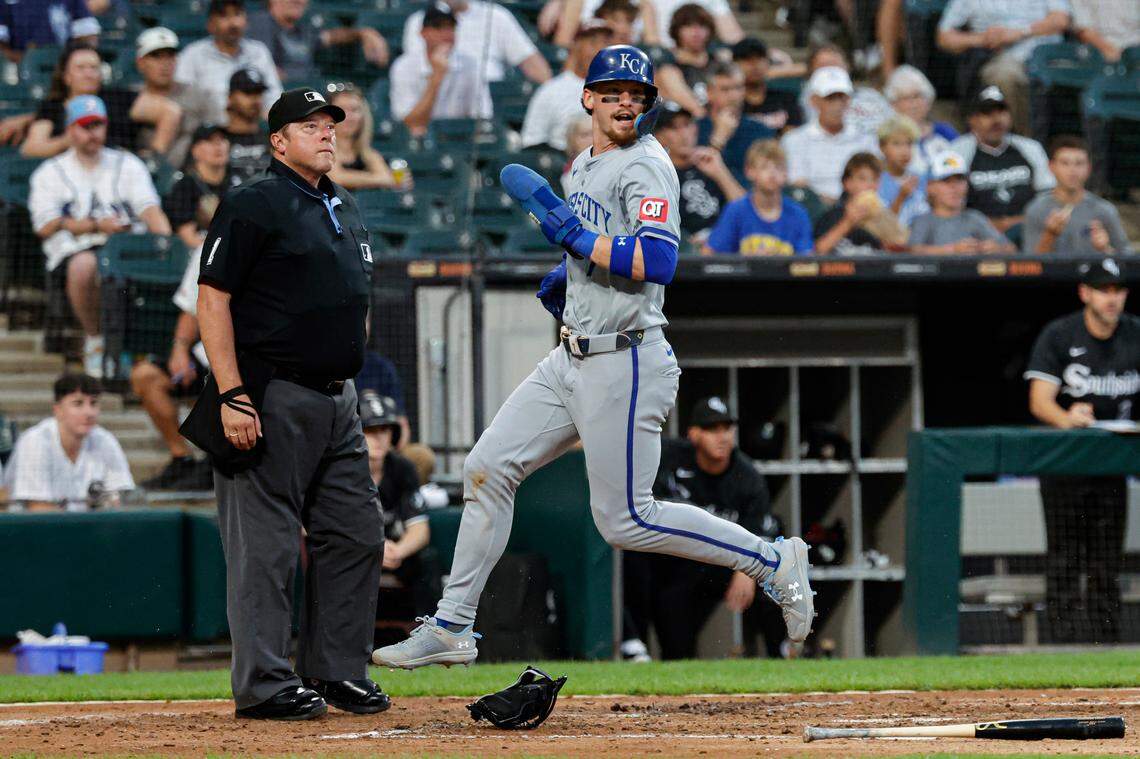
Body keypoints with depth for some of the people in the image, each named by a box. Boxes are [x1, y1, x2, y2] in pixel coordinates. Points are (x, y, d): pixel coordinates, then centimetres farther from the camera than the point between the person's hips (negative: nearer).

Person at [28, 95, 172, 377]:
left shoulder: (127, 164, 20)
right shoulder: (50, 172, 15)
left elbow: (150, 209, 6)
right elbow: (45, 226, 1)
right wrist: (96, 225, -8)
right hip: (75, 249, -1)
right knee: (85, 265, -39)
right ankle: (94, 339, -17)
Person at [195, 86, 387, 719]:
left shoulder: (345, 210, 18)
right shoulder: (253, 205, -8)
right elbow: (212, 299, -13)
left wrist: (347, 389, 19)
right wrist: (231, 396, -20)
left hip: (336, 399, 9)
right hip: (271, 400, -9)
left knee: (357, 534, 8)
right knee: (266, 544, -7)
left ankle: (337, 669, 17)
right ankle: (265, 684, -4)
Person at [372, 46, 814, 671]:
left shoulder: (645, 166, -13)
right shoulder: (583, 166, 14)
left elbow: (658, 262, -27)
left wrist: (573, 234, -25)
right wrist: (568, 277, 14)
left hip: (624, 364, -9)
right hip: (574, 358, 9)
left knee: (626, 520, -7)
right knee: (487, 468, 6)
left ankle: (773, 562, 6)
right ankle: (451, 628, 12)